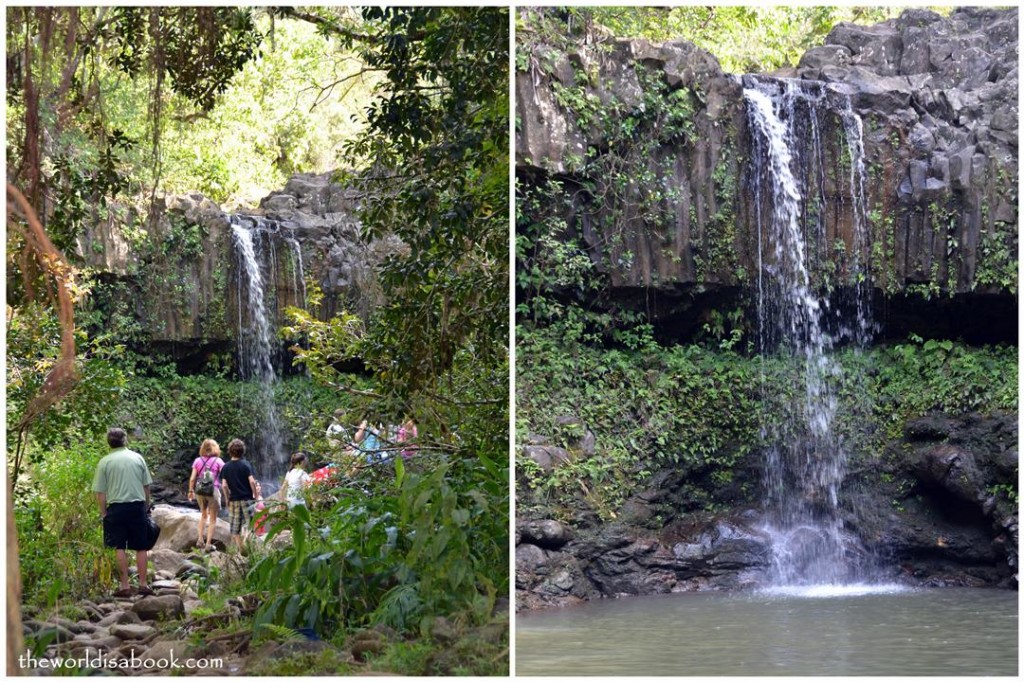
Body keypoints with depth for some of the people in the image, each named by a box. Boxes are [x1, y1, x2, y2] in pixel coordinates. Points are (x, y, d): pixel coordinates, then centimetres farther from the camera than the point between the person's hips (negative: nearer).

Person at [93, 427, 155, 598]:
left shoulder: (104, 462, -2)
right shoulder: (137, 458, 4)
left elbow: (100, 492, -4)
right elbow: (147, 486, 8)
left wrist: (103, 513, 4)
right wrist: (147, 504, 20)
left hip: (116, 507, -2)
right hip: (137, 506, 2)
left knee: (120, 548, 3)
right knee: (141, 548, 8)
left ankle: (125, 586, 2)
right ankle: (143, 584, 9)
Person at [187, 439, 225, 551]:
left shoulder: (198, 461, 3)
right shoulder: (218, 461, -3)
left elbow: (192, 479, 1)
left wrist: (191, 491, 12)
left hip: (200, 491, 3)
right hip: (213, 490, -3)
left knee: (203, 515, 23)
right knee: (213, 519, 6)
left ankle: (200, 540, 14)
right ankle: (208, 544, 2)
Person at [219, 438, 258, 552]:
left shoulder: (226, 467, 2)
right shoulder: (246, 465, -5)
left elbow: (224, 485, -1)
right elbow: (252, 481, -12)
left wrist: (227, 498, 10)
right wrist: (255, 495, -1)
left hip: (233, 500, 2)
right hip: (247, 499, -2)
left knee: (235, 529, 8)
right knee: (249, 525, 2)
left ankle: (239, 550, 8)